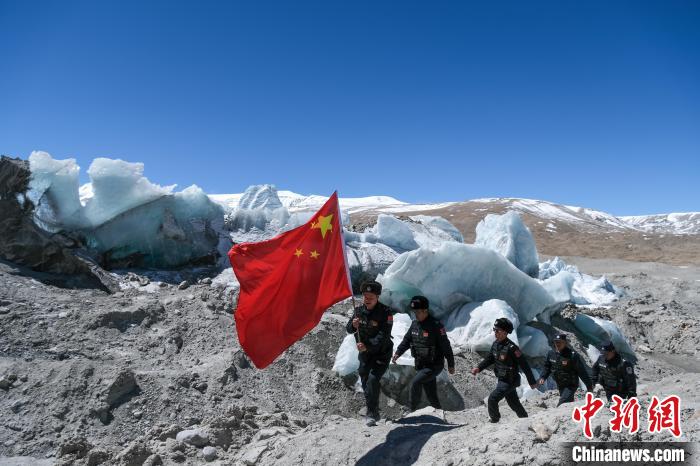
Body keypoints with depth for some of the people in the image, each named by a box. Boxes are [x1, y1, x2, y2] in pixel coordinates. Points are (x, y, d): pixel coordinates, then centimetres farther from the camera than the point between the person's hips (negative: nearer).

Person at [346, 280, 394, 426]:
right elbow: (349, 329, 0)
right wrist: (353, 325, -23)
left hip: (381, 352, -6)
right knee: (364, 381, 14)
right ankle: (373, 411, 35)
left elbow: (383, 336, -28)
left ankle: (372, 414, -7)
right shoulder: (358, 310, -5)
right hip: (364, 352, 6)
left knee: (373, 380, -18)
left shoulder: (385, 312, -21)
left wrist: (367, 346, -39)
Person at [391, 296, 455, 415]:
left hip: (434, 365, -7)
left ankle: (412, 410, -10)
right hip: (420, 365, 7)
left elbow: (446, 346, -13)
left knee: (415, 382, -21)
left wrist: (451, 365, -8)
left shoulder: (436, 325, -17)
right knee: (431, 395, 14)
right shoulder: (414, 324, 3)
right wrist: (398, 353, -6)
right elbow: (406, 340, 9)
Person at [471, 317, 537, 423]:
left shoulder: (511, 348, -26)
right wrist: (479, 368, -4)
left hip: (510, 381, -8)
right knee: (514, 403, 22)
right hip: (501, 379, 8)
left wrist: (532, 382, -12)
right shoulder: (495, 344, -1)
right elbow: (489, 359, 11)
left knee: (492, 399, -13)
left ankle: (495, 421, 6)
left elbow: (524, 365, -19)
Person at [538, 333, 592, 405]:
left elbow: (582, 372, -14)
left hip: (571, 385, -6)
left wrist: (589, 386, -9)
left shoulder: (572, 355, -20)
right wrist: (543, 377, -5)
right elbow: (547, 367, 11)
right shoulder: (551, 354, -3)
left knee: (561, 405, -22)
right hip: (560, 385, 7)